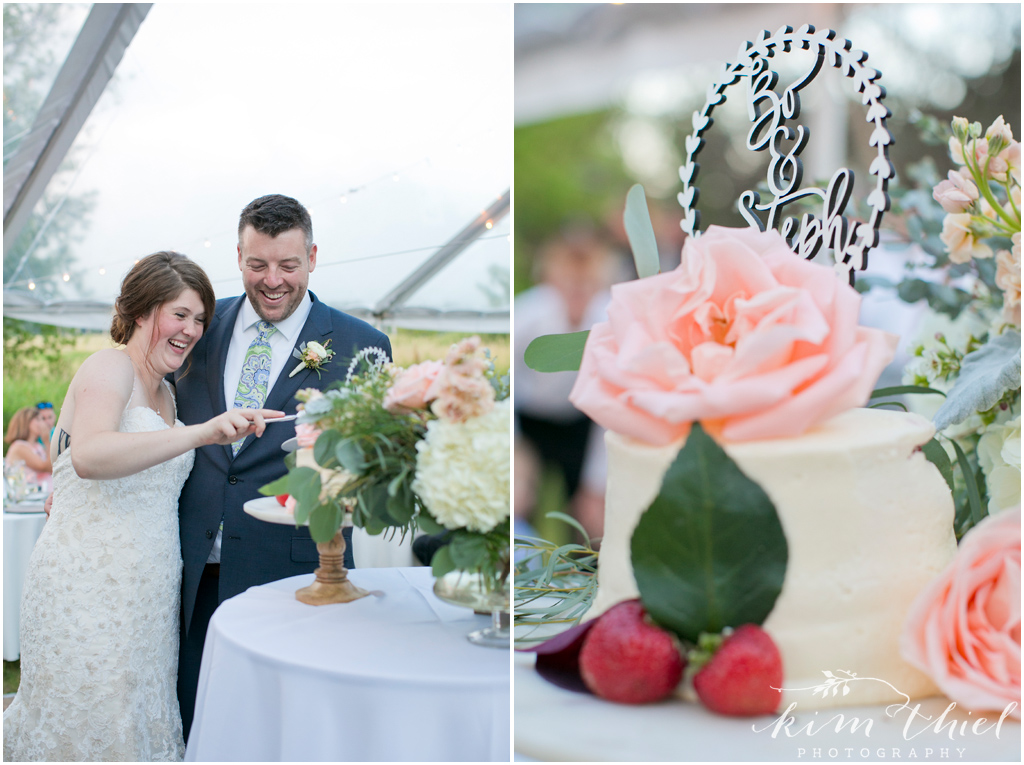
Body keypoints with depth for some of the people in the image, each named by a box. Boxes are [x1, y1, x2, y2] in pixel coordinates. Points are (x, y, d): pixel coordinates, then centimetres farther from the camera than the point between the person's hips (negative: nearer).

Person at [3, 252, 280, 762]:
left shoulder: (164, 394, 17)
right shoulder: (109, 367, -10)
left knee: (137, 721, 11)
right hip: (88, 590, -8)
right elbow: (90, 457, -30)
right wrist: (201, 432, -37)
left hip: (145, 593, 8)